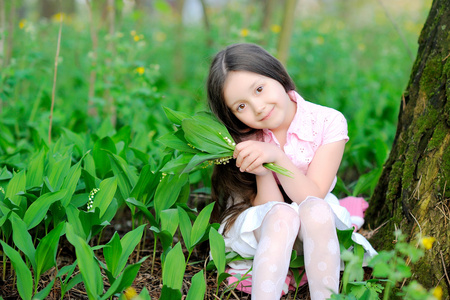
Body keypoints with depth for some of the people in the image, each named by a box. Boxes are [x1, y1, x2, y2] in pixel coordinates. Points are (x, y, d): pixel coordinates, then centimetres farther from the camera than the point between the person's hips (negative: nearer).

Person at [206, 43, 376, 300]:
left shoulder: (328, 122, -15)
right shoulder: (246, 138, -10)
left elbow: (313, 197, -20)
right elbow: (270, 208, -15)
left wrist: (276, 156, -33)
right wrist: (262, 172, -34)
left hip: (316, 226, 0)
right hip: (259, 231, 0)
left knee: (315, 210, -34)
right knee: (282, 215, -33)